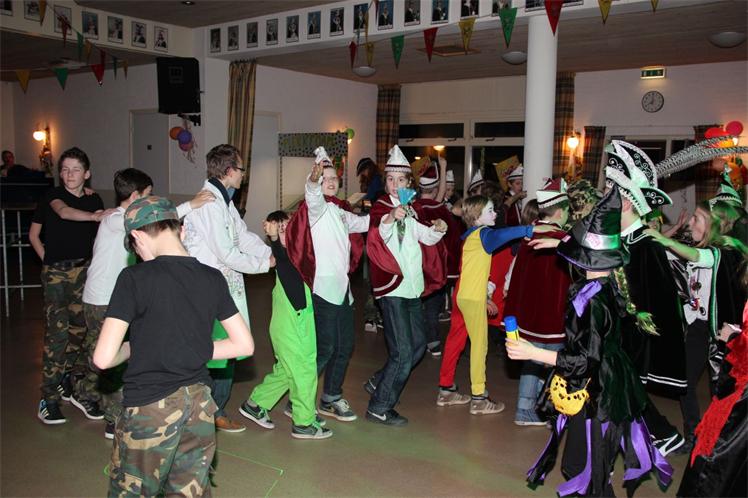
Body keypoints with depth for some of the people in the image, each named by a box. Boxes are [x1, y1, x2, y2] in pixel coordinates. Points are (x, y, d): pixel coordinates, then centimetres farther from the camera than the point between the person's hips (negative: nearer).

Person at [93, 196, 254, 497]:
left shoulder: (135, 278, -14)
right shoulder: (212, 279, 0)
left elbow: (103, 358, -15)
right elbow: (244, 345, 5)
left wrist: (133, 347, 5)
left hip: (150, 409, -4)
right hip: (200, 405, 5)